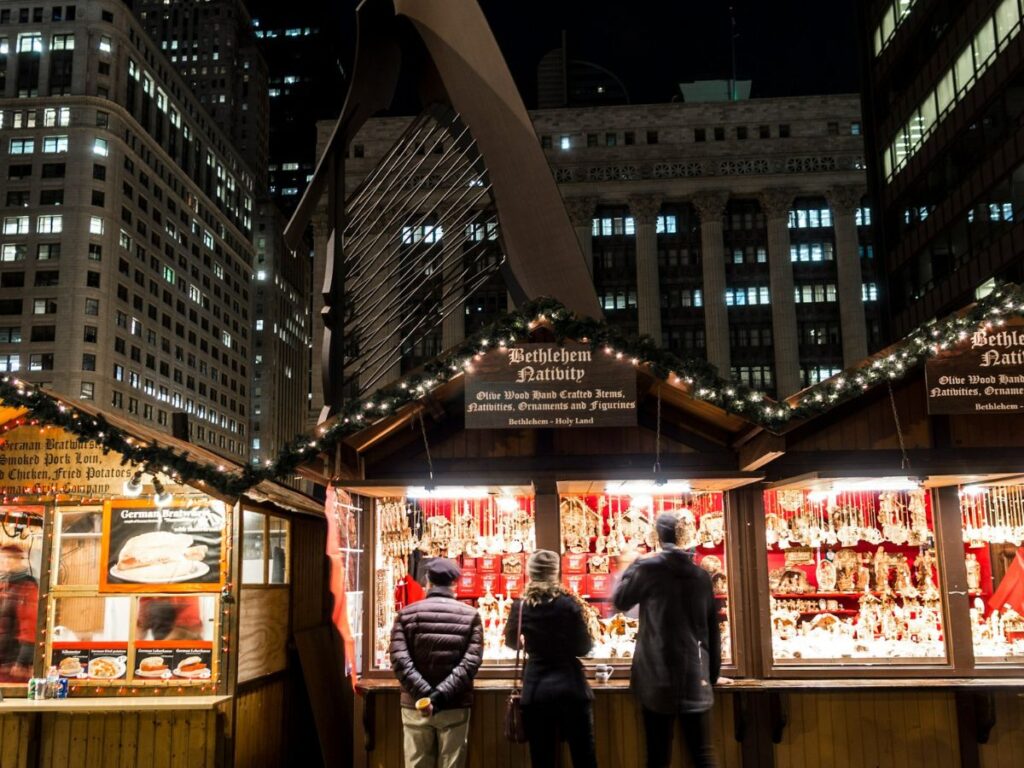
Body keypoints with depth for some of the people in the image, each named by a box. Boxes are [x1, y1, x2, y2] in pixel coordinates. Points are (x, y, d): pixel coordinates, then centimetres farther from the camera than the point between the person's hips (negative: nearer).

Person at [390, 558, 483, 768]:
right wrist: (440, 696, -15)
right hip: (455, 708, 0)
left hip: (415, 705, 1)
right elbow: (470, 663, -11)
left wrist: (424, 695, -15)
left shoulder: (407, 614, 0)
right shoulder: (470, 615, 0)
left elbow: (399, 661, -11)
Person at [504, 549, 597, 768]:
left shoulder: (521, 606, -3)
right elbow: (584, 648, -4)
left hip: (535, 690, 1)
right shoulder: (570, 604, -9)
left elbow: (511, 642, 15)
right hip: (571, 687, -1)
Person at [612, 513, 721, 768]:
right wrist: (712, 674, 19)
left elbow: (620, 600, 9)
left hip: (658, 678, -3)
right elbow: (713, 630, 11)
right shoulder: (701, 574, 7)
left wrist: (632, 565, 20)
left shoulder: (649, 567, -4)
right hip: (696, 679, 3)